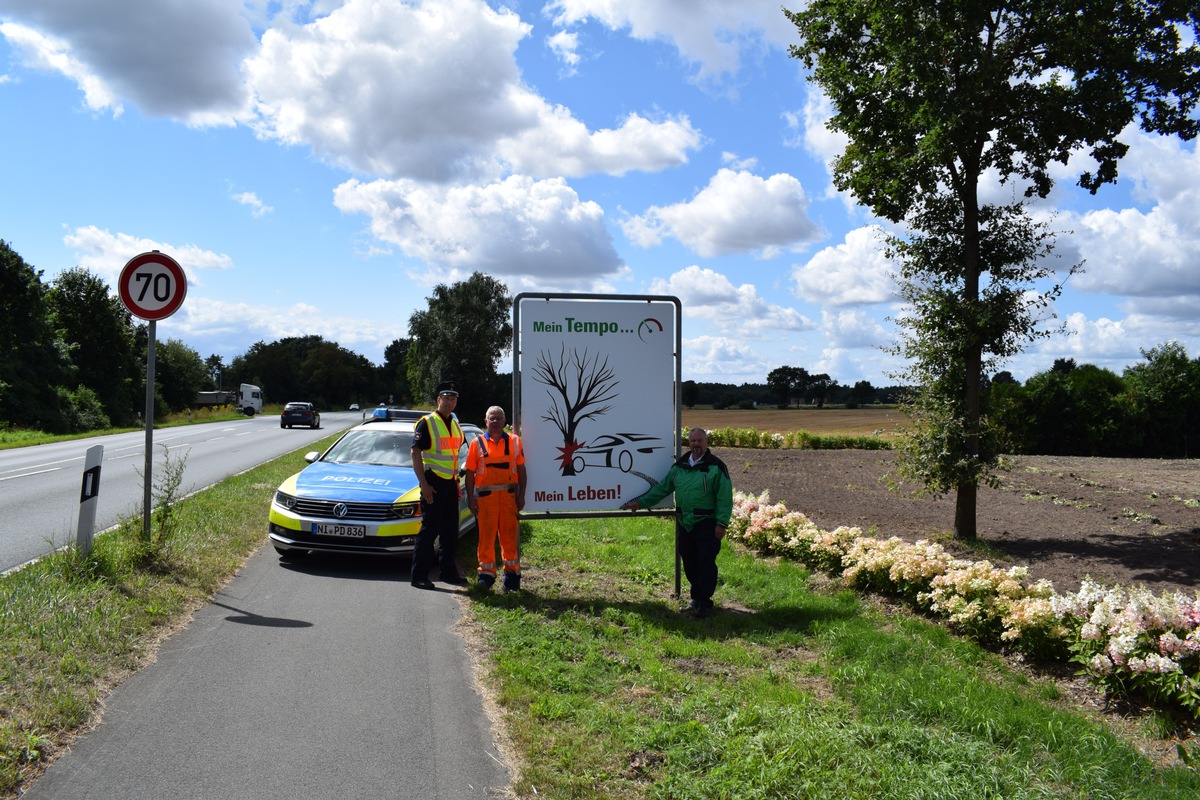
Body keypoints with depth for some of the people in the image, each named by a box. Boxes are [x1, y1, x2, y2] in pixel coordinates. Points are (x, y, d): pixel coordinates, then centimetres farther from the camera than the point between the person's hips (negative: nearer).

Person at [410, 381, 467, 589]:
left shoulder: (455, 424, 15)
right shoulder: (426, 423, -8)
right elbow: (416, 454, -12)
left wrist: (457, 481, 16)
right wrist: (424, 484, -18)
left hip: (450, 482, 7)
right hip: (433, 482, -7)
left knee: (450, 530, 13)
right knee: (429, 529, -6)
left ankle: (449, 572, 23)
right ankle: (419, 576, 0)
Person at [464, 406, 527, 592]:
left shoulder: (514, 441, 9)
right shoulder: (478, 443, 6)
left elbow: (521, 469, 10)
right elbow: (470, 472, 5)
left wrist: (521, 495, 3)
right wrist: (470, 498, -2)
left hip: (509, 495, 1)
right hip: (486, 496, -1)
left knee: (510, 536, 3)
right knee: (486, 536, 2)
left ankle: (512, 573, 12)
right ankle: (486, 574, 11)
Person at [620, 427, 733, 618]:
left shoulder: (716, 466, -6)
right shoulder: (679, 466, 10)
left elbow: (725, 498, -9)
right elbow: (662, 488, 16)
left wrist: (721, 523, -15)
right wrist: (641, 502, 12)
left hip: (707, 524, -5)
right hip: (684, 524, 6)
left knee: (706, 562, -6)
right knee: (689, 562, 12)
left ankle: (704, 602, 4)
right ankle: (696, 596, 28)